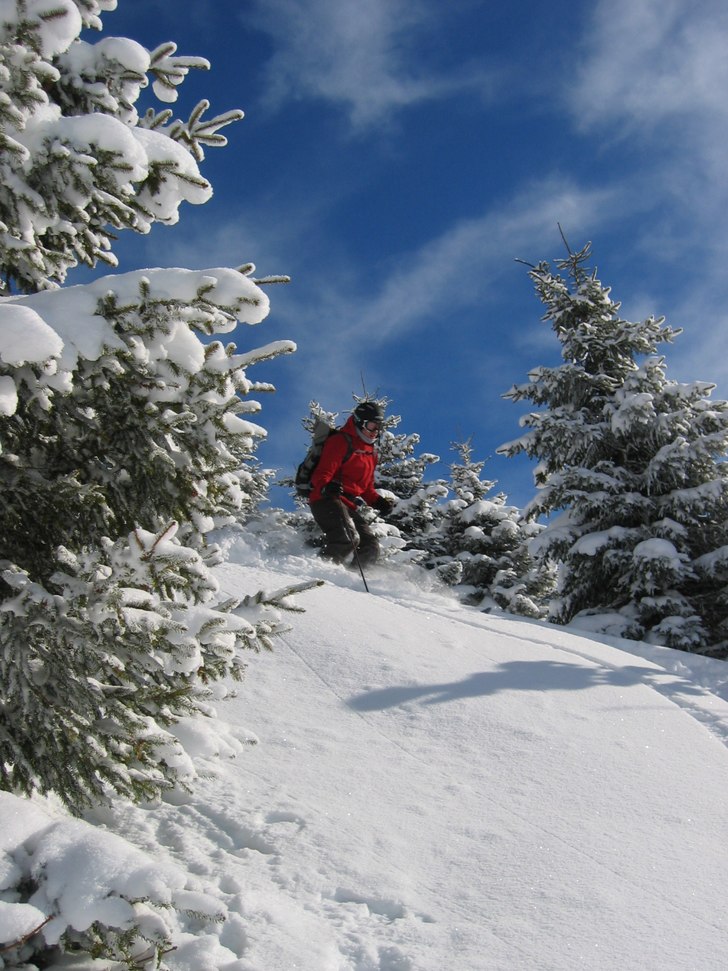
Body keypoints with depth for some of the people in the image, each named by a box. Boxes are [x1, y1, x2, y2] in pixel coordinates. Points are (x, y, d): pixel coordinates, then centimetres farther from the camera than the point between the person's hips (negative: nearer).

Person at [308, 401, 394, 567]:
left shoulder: (371, 452, 24)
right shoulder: (340, 441, -3)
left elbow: (367, 487, 30)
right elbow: (323, 472, -13)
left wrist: (378, 502, 11)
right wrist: (326, 487, -36)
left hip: (350, 505, 9)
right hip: (328, 499, -9)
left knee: (370, 550, -2)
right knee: (347, 540, -31)